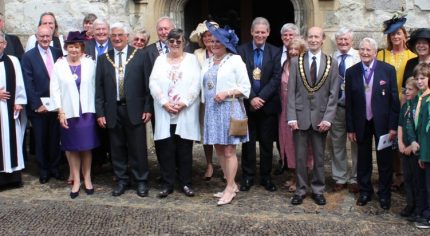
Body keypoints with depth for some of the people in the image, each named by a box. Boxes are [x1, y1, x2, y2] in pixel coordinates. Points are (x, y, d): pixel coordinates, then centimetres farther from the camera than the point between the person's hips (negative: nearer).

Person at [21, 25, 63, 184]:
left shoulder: (58, 53, 5)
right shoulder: (28, 57, -4)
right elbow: (28, 84, -8)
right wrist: (37, 105, -12)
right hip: (39, 106, -2)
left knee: (55, 138, 11)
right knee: (40, 140, 9)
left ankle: (54, 168, 26)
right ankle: (43, 170, 23)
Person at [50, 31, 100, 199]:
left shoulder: (90, 63, 0)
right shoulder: (59, 65, 0)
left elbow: (95, 86, 1)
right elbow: (55, 89, -1)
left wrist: (97, 110, -3)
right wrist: (60, 112, -7)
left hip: (87, 111, 0)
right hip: (68, 113, 0)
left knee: (87, 146, 6)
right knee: (72, 148, 7)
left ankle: (87, 178, 19)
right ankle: (76, 180, 17)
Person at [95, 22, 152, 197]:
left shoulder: (140, 56, 2)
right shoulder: (103, 59, 8)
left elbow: (147, 83, 1)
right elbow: (99, 88, 7)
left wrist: (147, 108, -4)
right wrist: (100, 112, 2)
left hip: (134, 109, -2)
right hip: (113, 111, 2)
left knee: (138, 148, 2)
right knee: (117, 148, 9)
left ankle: (141, 181, 16)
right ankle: (121, 180, 22)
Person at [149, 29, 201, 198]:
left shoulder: (191, 59, 8)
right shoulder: (160, 60, 12)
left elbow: (196, 84, -2)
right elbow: (153, 83, 3)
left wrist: (183, 103, -12)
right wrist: (164, 103, -10)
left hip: (186, 113, -1)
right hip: (164, 113, 1)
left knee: (184, 149, 2)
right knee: (166, 149, 1)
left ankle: (185, 183, 12)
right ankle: (168, 183, 10)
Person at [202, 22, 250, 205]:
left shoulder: (235, 61, -3)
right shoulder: (207, 63, 15)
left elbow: (245, 88, -6)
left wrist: (227, 93, -17)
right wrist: (206, 103, 7)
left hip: (229, 109, -6)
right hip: (212, 109, 6)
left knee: (229, 150, -4)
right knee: (219, 149, 9)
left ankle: (230, 189, 5)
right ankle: (231, 184, 21)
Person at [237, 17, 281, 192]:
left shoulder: (275, 52, 2)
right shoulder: (242, 50, 1)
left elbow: (276, 78, -6)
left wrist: (261, 97, -15)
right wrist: (251, 98, -16)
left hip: (268, 104, 1)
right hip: (247, 103, 0)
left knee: (267, 143, 8)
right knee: (248, 142, 7)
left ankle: (266, 177, 19)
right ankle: (247, 176, 17)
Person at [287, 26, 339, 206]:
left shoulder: (332, 63, 3)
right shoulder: (296, 61, 3)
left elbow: (333, 94, 0)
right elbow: (291, 91, 0)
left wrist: (327, 118, -8)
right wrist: (291, 117, -8)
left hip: (321, 117, 0)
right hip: (300, 116, 0)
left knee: (319, 157, 9)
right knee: (300, 156, 6)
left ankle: (318, 190, 21)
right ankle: (300, 190, 18)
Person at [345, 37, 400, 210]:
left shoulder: (388, 70, -6)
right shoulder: (351, 72, -1)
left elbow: (394, 99, -5)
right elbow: (349, 102, 1)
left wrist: (393, 126, -8)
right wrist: (350, 128, 0)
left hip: (382, 123, -1)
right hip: (361, 123, 2)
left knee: (385, 160, 8)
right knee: (363, 160, 12)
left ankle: (384, 194, 23)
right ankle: (365, 192, 28)